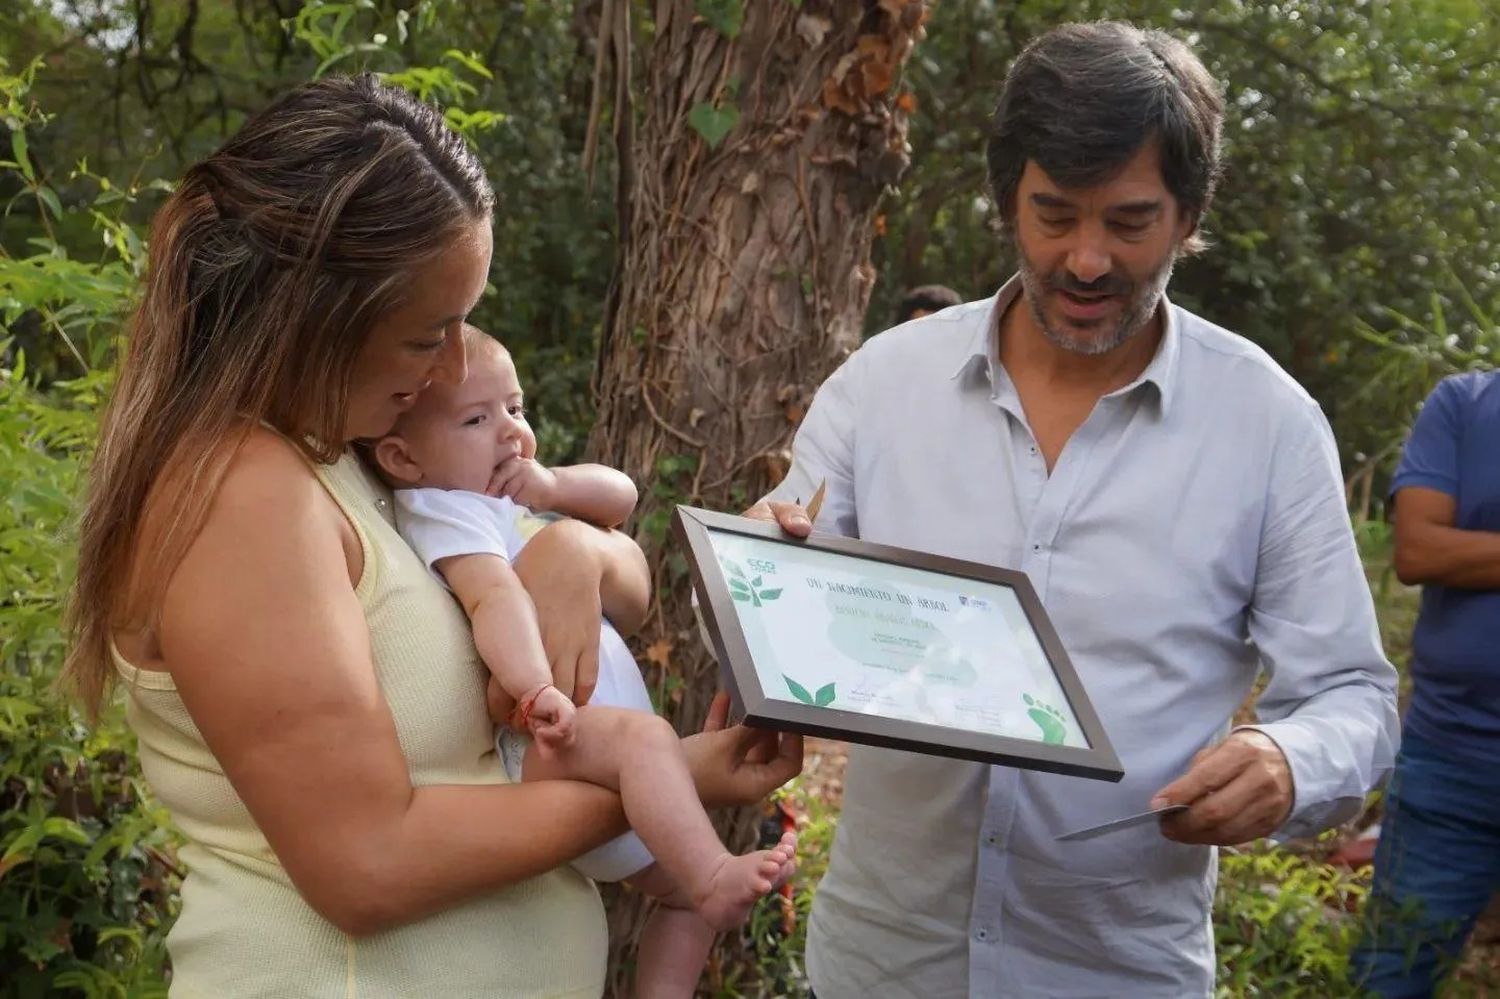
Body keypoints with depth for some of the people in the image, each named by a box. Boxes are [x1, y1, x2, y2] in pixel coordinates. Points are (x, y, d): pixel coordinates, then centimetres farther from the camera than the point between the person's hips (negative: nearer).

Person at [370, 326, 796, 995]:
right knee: (643, 736, -39)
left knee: (693, 891, 14)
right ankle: (716, 875, -46)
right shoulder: (445, 510, -8)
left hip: (598, 755, 10)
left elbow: (621, 494, 19)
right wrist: (536, 691, -42)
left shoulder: (509, 498, 21)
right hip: (548, 744, -10)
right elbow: (494, 597, -26)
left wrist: (554, 487, 0)